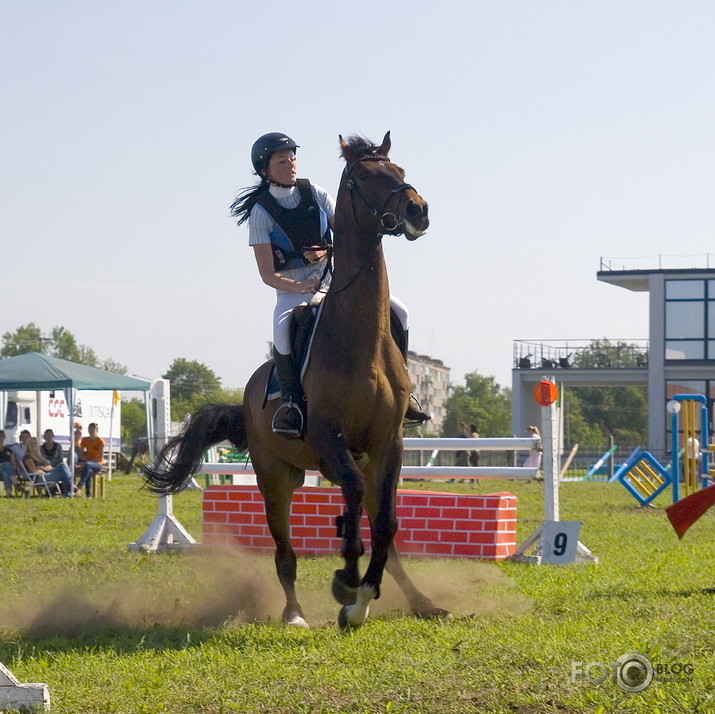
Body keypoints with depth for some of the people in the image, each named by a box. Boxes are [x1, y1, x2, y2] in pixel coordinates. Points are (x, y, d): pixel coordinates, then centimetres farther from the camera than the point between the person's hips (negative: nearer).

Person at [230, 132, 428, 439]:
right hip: (291, 289, -4)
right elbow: (267, 274, -10)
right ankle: (291, 401, -27)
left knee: (397, 311, -10)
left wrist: (328, 251, -13)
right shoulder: (261, 212, -7)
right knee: (282, 326, -38)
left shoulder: (315, 194, 3)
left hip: (332, 280, 4)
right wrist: (298, 287, -28)